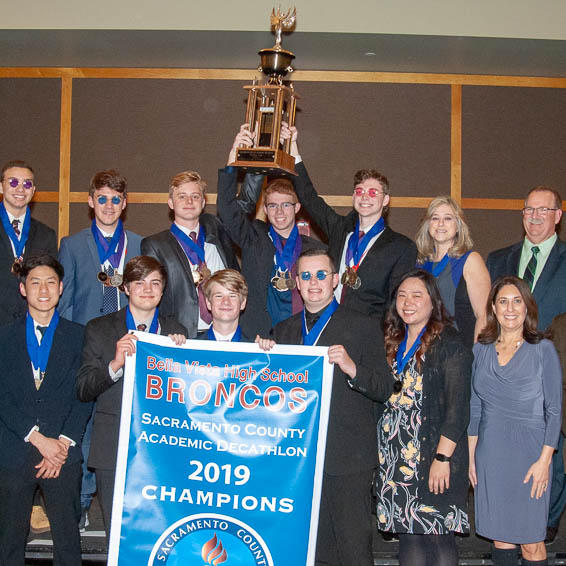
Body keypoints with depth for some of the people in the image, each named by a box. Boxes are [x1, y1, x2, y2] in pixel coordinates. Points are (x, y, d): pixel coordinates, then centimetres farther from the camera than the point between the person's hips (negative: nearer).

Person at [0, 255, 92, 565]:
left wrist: (64, 442, -9)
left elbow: (83, 396, 2)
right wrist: (38, 438, -11)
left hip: (64, 454, 0)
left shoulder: (79, 336, 7)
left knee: (67, 537, 5)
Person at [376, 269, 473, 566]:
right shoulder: (394, 342, 14)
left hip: (434, 457, -6)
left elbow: (458, 407, -12)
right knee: (409, 535, 9)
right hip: (396, 459, 6)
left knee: (438, 538, -2)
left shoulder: (449, 343, -7)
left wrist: (442, 458, -17)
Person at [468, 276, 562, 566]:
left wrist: (544, 460, -9)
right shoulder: (481, 349, 6)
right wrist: (471, 456, 8)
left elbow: (554, 410, -4)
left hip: (528, 450, -3)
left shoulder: (543, 349, -4)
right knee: (499, 533, 9)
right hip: (490, 452, 4)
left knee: (531, 540, -1)